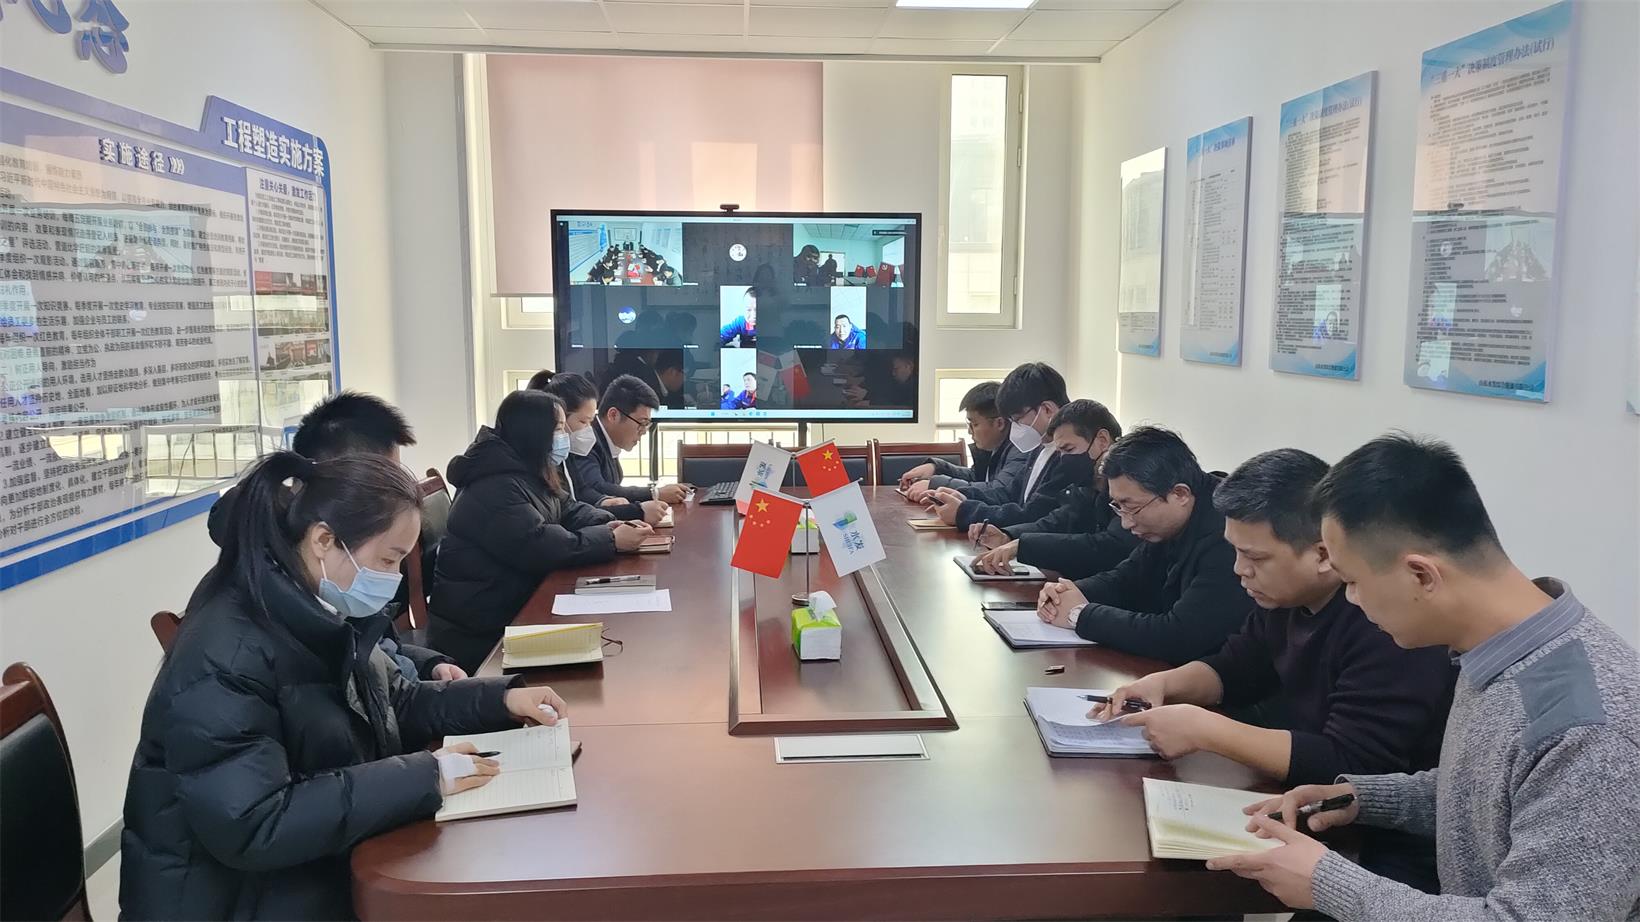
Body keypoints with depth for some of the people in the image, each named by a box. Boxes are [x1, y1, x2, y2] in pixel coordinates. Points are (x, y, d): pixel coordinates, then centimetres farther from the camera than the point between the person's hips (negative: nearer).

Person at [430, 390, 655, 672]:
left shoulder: (530, 474, 8)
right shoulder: (495, 489, -24)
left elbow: (568, 511, 11)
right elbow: (540, 548, -29)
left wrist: (609, 524, -10)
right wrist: (612, 541, -24)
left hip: (518, 603, 9)